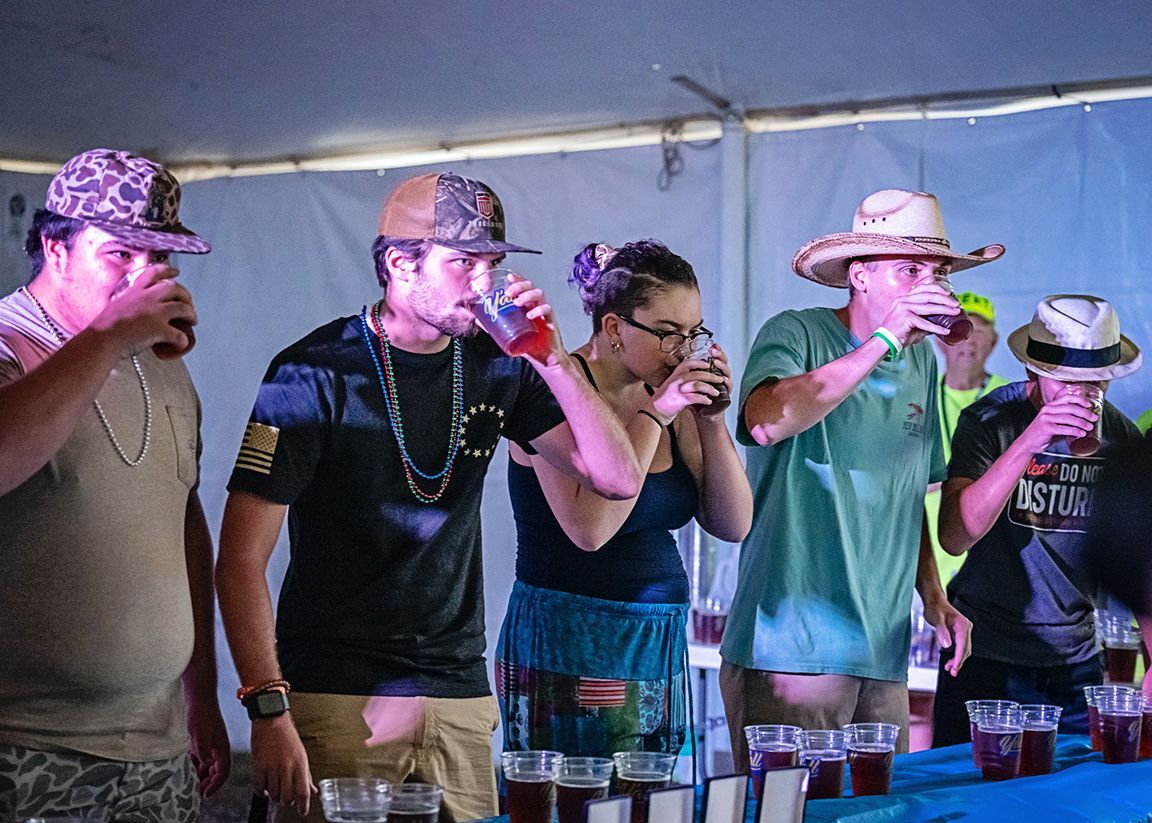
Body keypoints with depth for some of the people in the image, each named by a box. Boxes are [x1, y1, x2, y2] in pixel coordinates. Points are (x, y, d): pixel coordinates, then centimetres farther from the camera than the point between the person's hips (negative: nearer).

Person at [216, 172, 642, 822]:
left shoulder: (496, 367, 5)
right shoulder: (316, 372, -9)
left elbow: (619, 479, 2)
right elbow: (242, 561, -11)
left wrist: (554, 360, -10)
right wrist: (270, 713, -20)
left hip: (461, 698, 5)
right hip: (335, 699, -4)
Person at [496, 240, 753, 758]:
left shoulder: (666, 395, 8)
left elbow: (732, 525, 8)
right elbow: (589, 528, -24)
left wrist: (711, 419, -4)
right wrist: (653, 415, -19)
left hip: (660, 650, 7)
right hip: (569, 652, -7)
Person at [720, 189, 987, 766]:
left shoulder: (921, 362, 14)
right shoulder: (797, 335, -6)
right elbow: (765, 421, -29)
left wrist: (933, 597, 13)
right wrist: (884, 340, -26)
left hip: (883, 656, 7)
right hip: (788, 649, -6)